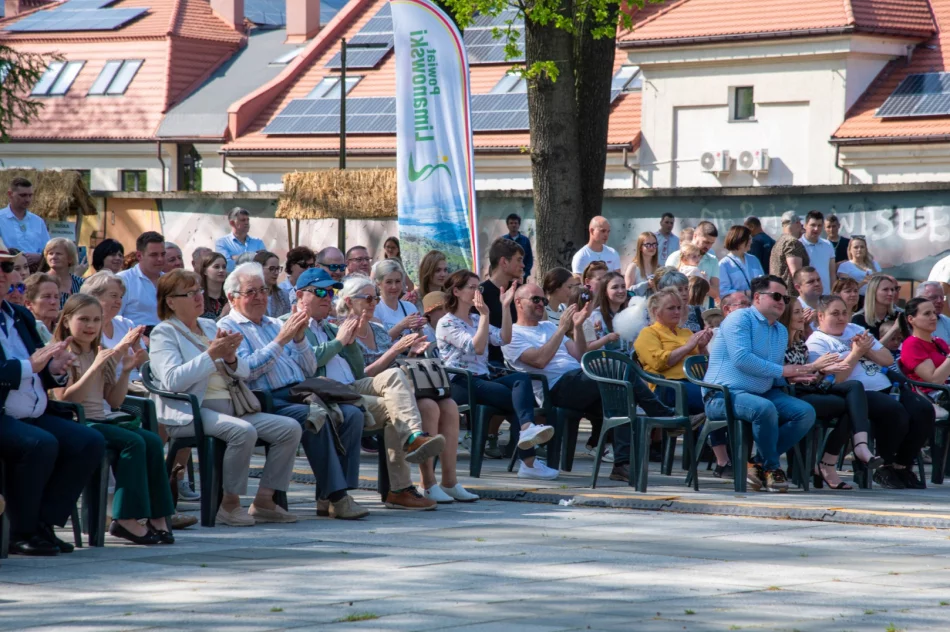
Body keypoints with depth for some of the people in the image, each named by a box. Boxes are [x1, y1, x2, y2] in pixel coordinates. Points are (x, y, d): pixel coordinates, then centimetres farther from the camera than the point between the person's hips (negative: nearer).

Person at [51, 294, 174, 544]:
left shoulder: (102, 354, 20)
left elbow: (114, 401, 16)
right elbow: (65, 399, -16)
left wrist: (126, 371, 1)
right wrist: (96, 367, -21)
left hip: (102, 420, 7)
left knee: (153, 441, -18)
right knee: (133, 442, -28)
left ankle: (156, 517, -20)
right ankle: (127, 519, -30)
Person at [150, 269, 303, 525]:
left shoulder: (209, 326, 21)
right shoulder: (164, 333, 0)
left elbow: (244, 373, 19)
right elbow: (172, 381, -18)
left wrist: (231, 358, -4)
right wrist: (212, 354, -21)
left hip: (230, 407, 8)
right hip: (191, 412, -8)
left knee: (290, 428, -9)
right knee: (244, 431, -34)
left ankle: (264, 501, -6)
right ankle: (230, 504, -21)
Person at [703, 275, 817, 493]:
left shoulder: (781, 331, 21)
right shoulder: (740, 319, -6)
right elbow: (741, 359, -20)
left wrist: (791, 376, 4)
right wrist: (781, 371, -13)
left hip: (763, 393, 9)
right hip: (724, 395, -8)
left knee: (806, 413, -12)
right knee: (765, 408, -38)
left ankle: (758, 463, -8)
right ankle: (772, 468, -15)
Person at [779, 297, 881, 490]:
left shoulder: (801, 342, 23)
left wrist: (823, 370, 3)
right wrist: (814, 366, -16)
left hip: (809, 391, 8)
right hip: (791, 397, -8)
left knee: (854, 386, -15)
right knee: (850, 405, -19)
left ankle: (861, 446, -33)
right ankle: (826, 466, -12)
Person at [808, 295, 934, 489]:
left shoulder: (855, 330, 23)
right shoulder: (817, 342, 2)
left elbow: (888, 359, 18)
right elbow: (834, 380, -12)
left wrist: (867, 351, -1)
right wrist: (856, 353, -13)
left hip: (886, 387, 7)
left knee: (924, 410, -16)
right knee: (895, 412, -33)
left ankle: (902, 465, -4)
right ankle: (885, 468, -13)